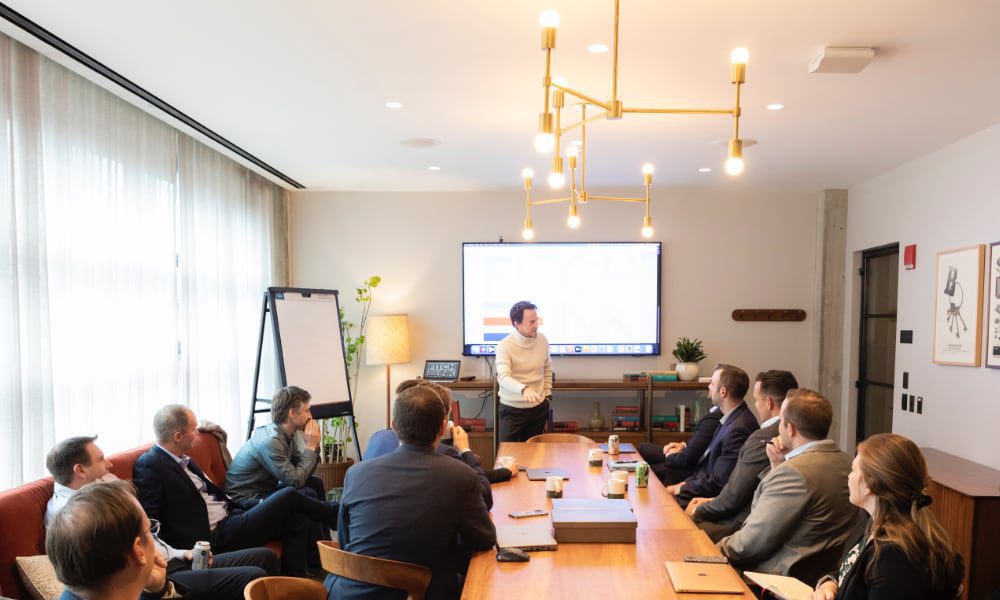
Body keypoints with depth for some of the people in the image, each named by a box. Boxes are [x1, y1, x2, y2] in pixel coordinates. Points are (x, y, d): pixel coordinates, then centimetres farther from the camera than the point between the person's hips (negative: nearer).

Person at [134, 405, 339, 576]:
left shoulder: (182, 459, 12)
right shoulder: (150, 466, -15)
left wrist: (251, 508, 13)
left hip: (228, 517, 9)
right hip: (214, 536, -9)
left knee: (297, 517, -2)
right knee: (289, 496, -11)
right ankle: (336, 515, 15)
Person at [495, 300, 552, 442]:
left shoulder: (542, 339, -3)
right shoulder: (504, 346, -19)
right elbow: (503, 377, -32)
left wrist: (547, 393, 10)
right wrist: (524, 389, -49)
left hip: (538, 408, 4)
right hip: (512, 409, -4)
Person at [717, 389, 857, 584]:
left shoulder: (794, 471, -26)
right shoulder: (844, 461, 3)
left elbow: (752, 543, -21)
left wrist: (716, 549, -4)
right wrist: (778, 467, 3)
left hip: (784, 575, -9)